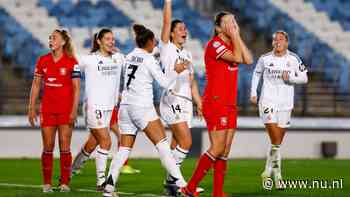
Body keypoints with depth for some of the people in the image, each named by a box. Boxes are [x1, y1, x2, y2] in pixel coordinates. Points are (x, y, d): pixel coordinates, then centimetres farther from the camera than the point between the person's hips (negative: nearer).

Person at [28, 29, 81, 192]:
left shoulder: (71, 62, -4)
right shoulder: (42, 61, 6)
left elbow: (76, 88, -4)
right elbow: (36, 85, 10)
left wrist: (74, 110, -11)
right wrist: (31, 108, 6)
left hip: (66, 110, -3)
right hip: (47, 110, 3)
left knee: (64, 147, -2)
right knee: (48, 147, 2)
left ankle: (64, 183, 5)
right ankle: (47, 183, 9)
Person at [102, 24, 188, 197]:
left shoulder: (130, 56, 12)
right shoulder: (148, 59, -6)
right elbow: (165, 83, -6)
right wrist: (176, 71, 8)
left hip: (125, 106, 7)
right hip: (142, 107, -7)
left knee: (124, 148, 7)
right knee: (162, 143, -9)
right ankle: (180, 183, -16)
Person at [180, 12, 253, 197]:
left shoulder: (232, 44, 15)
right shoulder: (214, 44, -10)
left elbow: (248, 59, -1)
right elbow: (237, 58, -21)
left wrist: (237, 36, 1)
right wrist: (234, 36, -10)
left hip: (229, 104, 8)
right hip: (215, 103, -8)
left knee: (225, 151, 4)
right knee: (218, 149, -12)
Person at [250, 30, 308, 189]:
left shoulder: (294, 59, 1)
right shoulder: (265, 58, 0)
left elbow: (304, 78, 5)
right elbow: (257, 74, 17)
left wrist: (290, 78, -12)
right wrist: (253, 92, 9)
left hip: (285, 104, 2)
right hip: (268, 102, -2)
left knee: (277, 143, 10)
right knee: (276, 142, -15)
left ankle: (268, 170, 27)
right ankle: (277, 175, -10)